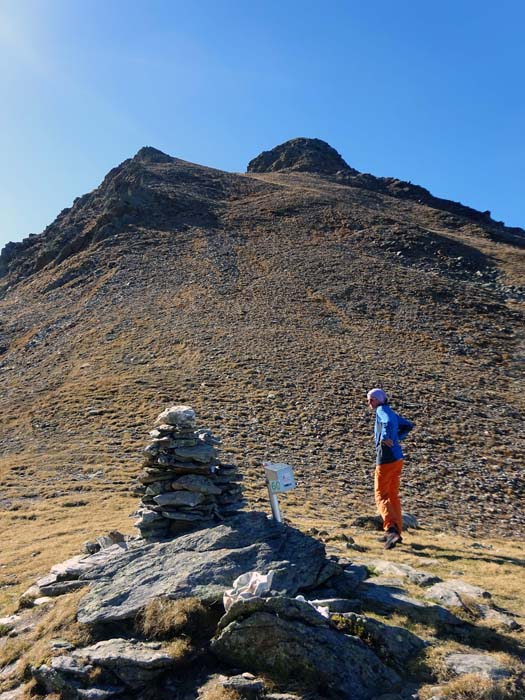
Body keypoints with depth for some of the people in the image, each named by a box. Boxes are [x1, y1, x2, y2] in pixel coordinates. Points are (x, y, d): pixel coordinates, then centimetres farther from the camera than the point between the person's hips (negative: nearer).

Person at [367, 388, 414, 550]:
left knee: (381, 496, -4)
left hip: (386, 459, -9)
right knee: (393, 495, 18)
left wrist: (385, 439, -25)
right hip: (397, 459, 9)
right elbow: (408, 426, 31)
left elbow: (388, 422, -32)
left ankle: (391, 529, -18)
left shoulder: (382, 410, -8)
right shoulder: (392, 413, 16)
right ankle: (396, 532, 24)